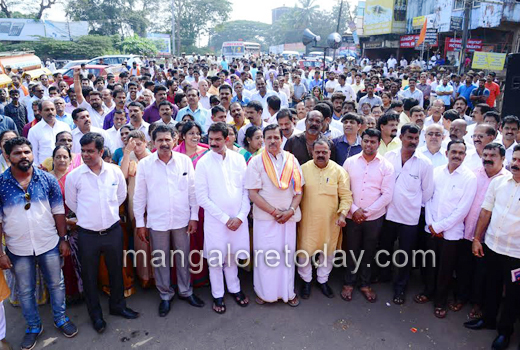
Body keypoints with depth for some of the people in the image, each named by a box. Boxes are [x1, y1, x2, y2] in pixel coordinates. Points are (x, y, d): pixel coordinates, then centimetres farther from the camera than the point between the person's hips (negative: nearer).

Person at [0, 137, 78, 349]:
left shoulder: (47, 179, -6)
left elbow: (58, 212, -1)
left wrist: (63, 239, -2)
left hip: (49, 245, 0)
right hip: (18, 249, 0)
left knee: (56, 284, 14)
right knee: (25, 291, 16)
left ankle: (60, 319, 36)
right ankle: (33, 327, 37)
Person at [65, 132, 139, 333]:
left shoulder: (115, 171, -5)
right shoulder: (74, 176, -9)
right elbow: (71, 202, 5)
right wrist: (88, 217, 11)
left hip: (113, 230, 2)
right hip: (87, 234, -1)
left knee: (116, 270, 16)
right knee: (89, 275, 12)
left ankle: (118, 305, 38)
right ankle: (95, 315, 31)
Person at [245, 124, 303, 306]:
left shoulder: (292, 160, 5)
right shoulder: (256, 162, -4)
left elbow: (299, 190, 6)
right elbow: (253, 193, -9)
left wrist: (290, 211, -9)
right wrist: (274, 211, -13)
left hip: (289, 216, 3)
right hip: (265, 217, -2)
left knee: (287, 253, 9)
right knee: (265, 254, 4)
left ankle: (287, 292, 27)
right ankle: (264, 291, 24)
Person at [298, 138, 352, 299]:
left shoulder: (339, 171, -3)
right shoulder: (304, 169, -1)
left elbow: (346, 196, -3)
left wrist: (343, 214, -15)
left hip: (330, 221, 1)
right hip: (307, 220, 0)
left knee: (328, 252, 14)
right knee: (304, 251, 6)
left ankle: (323, 280, 37)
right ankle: (306, 280, 31)